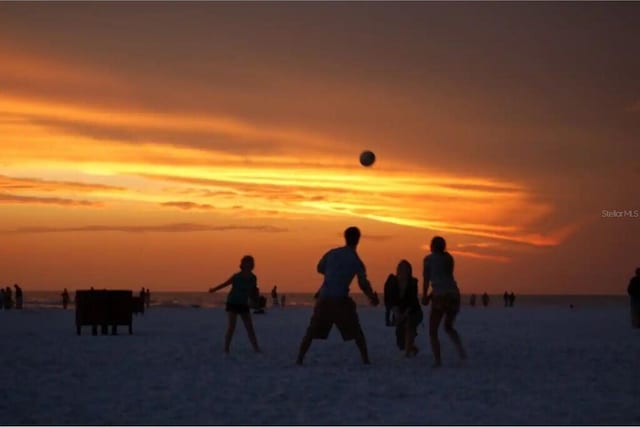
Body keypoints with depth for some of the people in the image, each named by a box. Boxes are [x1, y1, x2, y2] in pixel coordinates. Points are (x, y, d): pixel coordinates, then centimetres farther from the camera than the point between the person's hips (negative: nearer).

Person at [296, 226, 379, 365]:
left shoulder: (332, 253, 7)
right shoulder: (356, 261, -2)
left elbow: (320, 269, 20)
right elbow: (363, 284, -5)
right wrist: (372, 298, 5)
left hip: (324, 298, 2)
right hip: (341, 300, -2)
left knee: (312, 331, 9)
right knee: (356, 332, 12)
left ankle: (299, 359, 2)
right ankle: (366, 360, 9)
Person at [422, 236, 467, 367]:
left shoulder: (429, 258, 3)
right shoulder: (449, 258, 18)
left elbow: (426, 280, -1)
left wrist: (424, 296, 12)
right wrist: (431, 295, 24)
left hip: (440, 297, -5)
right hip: (454, 294, 5)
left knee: (433, 331, 8)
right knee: (448, 327, 25)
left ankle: (438, 361, -7)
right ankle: (461, 349, -1)